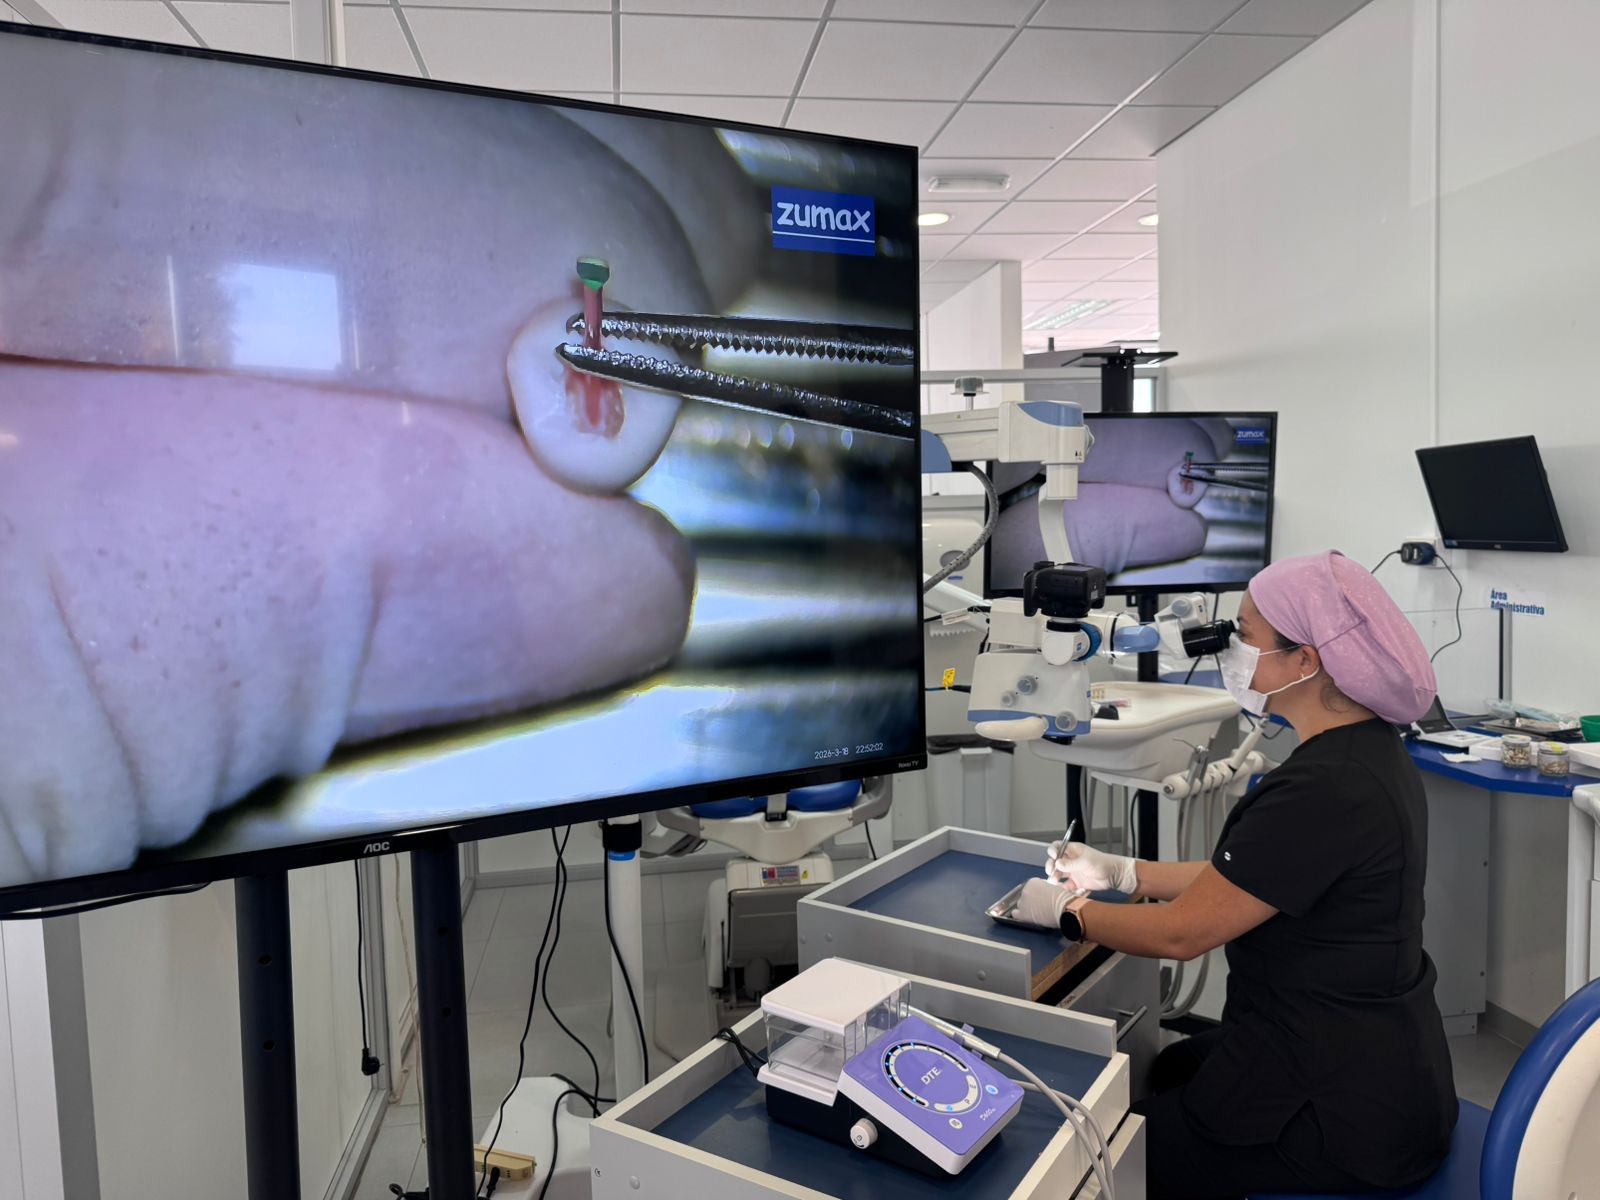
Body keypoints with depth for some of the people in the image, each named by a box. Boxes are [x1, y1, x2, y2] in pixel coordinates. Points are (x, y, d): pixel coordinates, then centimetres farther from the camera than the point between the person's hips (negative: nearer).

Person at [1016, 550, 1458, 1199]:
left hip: (1346, 1113, -9)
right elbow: (1245, 880, 11)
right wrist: (1122, 872, 10)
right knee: (1166, 1069, 23)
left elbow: (1181, 932, -22)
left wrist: (1067, 911, -7)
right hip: (1376, 1056, 9)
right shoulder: (1369, 750, 1)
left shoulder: (1323, 791, -31)